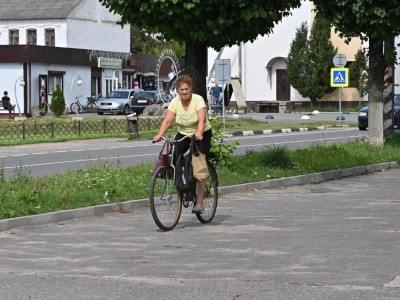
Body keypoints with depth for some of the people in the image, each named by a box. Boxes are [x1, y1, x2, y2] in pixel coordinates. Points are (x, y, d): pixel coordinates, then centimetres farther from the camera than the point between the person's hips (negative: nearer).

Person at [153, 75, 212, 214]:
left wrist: (199, 133, -50)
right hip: (183, 135, 4)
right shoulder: (175, 102, -8)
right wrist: (159, 135, -36)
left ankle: (200, 202, -7)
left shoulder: (198, 100, -19)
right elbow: (167, 120, -19)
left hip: (201, 136, -4)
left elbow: (202, 120, -31)